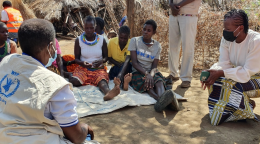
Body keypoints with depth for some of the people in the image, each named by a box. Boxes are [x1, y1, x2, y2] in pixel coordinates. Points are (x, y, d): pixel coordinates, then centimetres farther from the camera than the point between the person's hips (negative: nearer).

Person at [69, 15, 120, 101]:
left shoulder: (101, 40, 4)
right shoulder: (79, 40, 2)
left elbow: (106, 56, 10)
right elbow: (76, 58, 5)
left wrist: (102, 61, -16)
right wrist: (82, 63, -19)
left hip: (98, 68, 0)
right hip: (83, 68, 1)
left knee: (102, 80, -45)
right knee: (74, 81, -44)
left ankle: (108, 92, -70)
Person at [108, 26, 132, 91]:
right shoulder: (112, 42, -10)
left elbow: (127, 60, -34)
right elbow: (109, 57, 2)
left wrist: (121, 74, -52)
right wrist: (118, 64, -19)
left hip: (128, 68, -2)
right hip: (116, 67, 2)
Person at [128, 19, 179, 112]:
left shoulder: (157, 46, 6)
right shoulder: (135, 41, 1)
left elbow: (154, 66, -3)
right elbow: (134, 62, -8)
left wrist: (151, 74, -28)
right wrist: (146, 73, -25)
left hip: (151, 72, 2)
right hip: (137, 72, -2)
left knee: (159, 80, -34)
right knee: (147, 83, -36)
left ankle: (162, 99, -68)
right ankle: (161, 100, -68)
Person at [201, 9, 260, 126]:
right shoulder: (226, 39, -10)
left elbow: (247, 73, -30)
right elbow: (224, 64, -11)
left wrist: (221, 73, -35)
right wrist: (212, 74, -32)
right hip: (239, 74, 7)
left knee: (231, 86, -31)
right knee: (215, 79, -16)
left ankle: (247, 106, -3)